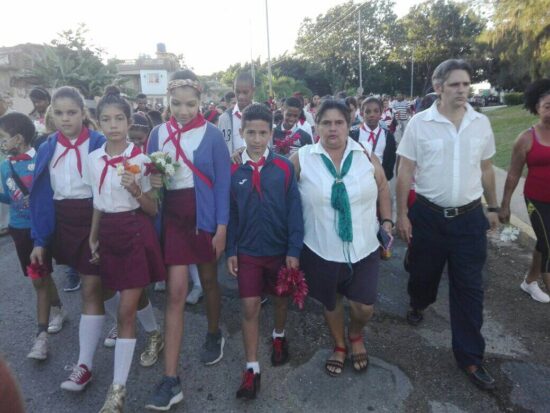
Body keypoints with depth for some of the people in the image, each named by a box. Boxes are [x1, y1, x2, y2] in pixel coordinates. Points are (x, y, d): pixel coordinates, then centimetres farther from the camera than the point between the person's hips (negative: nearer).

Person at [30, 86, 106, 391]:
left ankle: (84, 364, 6)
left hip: (95, 220, -5)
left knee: (91, 289, -2)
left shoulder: (99, 144, -9)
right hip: (62, 224, 5)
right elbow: (42, 195, 5)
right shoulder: (47, 149, 4)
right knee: (92, 283, 17)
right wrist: (39, 239, 2)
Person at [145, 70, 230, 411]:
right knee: (176, 292, -1)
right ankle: (171, 379, 3)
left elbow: (223, 182, -7)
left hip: (205, 215, -1)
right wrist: (152, 181, -14)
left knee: (208, 279, 15)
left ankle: (214, 335, 44)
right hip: (173, 216, 2)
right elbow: (151, 175, 10)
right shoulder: (158, 134, 3)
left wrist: (222, 226, -11)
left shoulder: (212, 135, -5)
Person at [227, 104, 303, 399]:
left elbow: (294, 210, -8)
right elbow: (230, 214, 1)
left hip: (280, 249, 0)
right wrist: (230, 251, -1)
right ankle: (252, 369, 16)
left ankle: (279, 337, 48)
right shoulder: (233, 172, -5)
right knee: (250, 307, 3)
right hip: (247, 251, 0)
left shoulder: (284, 168, -10)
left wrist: (294, 250, -10)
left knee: (281, 298, 19)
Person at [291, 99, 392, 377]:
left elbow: (382, 188, 11)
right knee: (331, 303, 17)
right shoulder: (301, 158, -6)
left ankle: (355, 336, 40)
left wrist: (387, 221, 5)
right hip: (321, 250, -1)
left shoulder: (365, 156, 0)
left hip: (363, 248, 1)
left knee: (364, 306, 4)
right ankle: (339, 346, 45)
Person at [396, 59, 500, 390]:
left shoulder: (482, 123, 1)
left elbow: (486, 169, 12)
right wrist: (402, 214, -7)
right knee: (423, 272, 17)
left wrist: (493, 207, 15)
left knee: (469, 288, 6)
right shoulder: (419, 123, -8)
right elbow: (405, 172, -6)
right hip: (428, 214, -2)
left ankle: (470, 357, 20)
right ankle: (419, 304, 52)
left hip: (470, 217, 2)